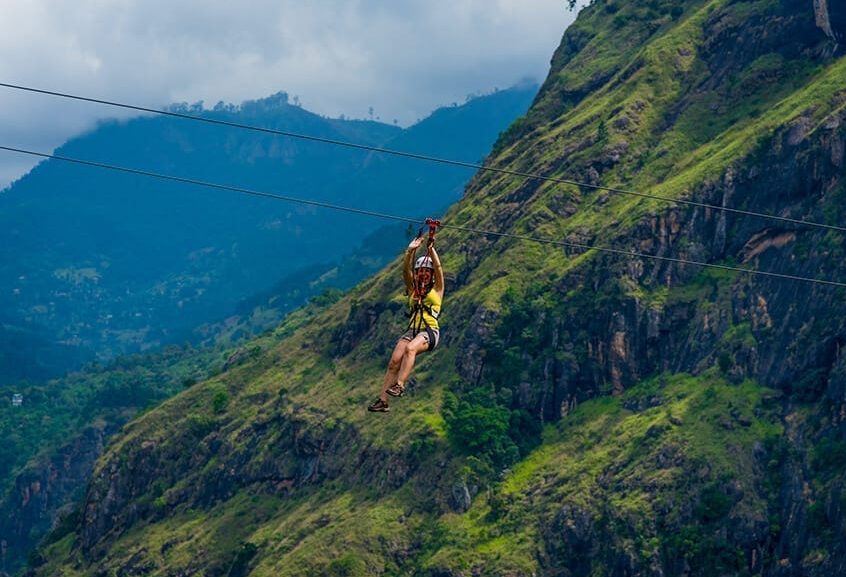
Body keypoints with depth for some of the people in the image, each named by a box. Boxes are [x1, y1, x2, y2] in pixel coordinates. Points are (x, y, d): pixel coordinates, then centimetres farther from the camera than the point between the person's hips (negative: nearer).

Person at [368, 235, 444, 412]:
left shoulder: (436, 289, 13)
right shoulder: (413, 289, 21)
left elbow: (438, 267, 0)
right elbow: (405, 270, 7)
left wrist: (430, 248, -7)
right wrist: (411, 251, -6)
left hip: (430, 331, -4)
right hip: (412, 330, 4)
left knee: (410, 349, -35)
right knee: (394, 361, -17)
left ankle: (400, 385, -43)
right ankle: (382, 400, -22)